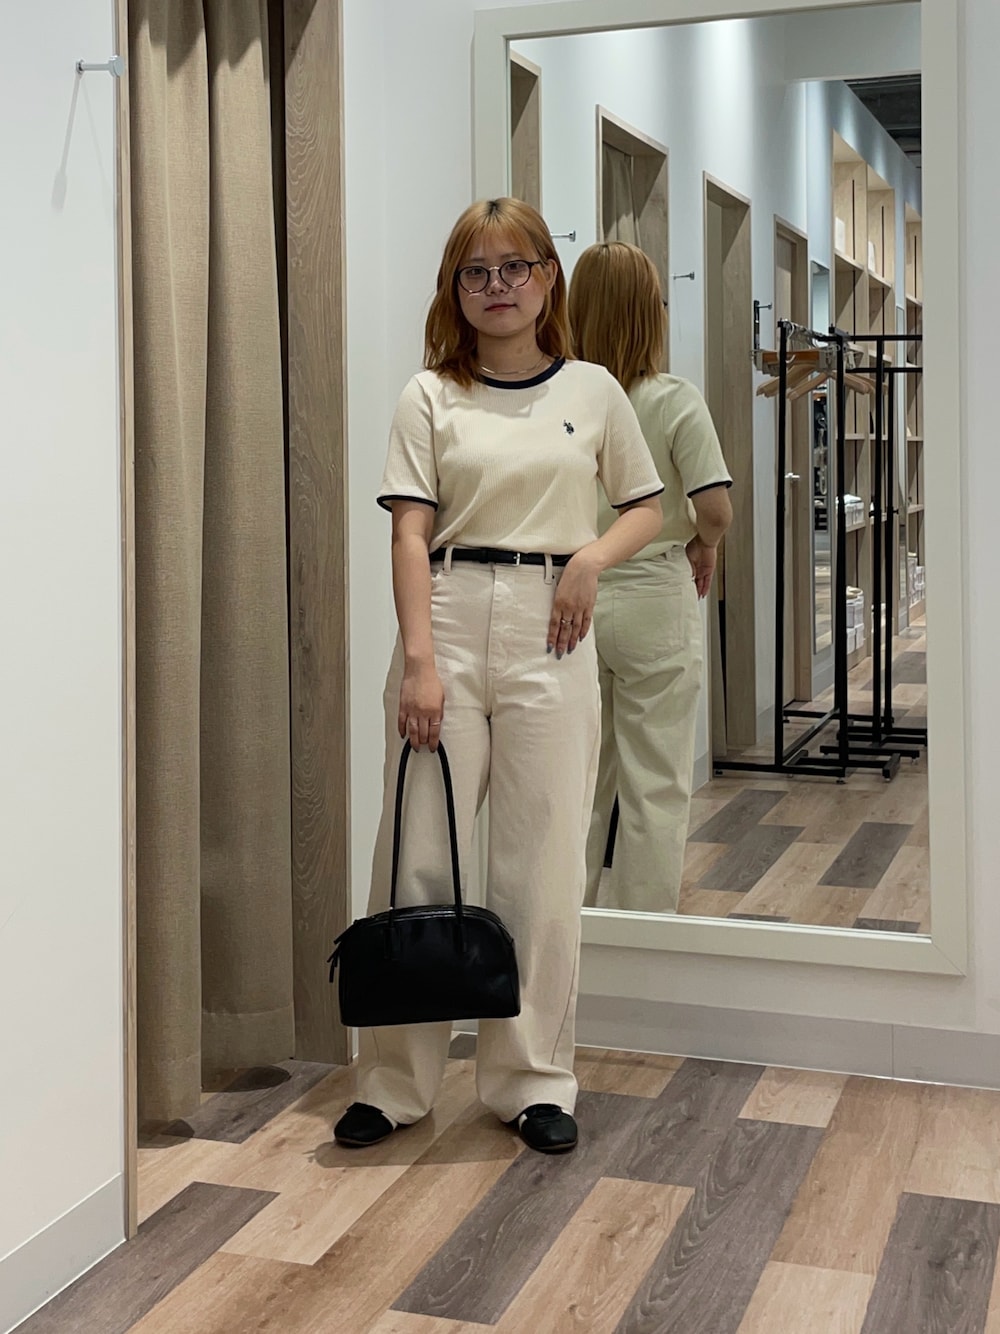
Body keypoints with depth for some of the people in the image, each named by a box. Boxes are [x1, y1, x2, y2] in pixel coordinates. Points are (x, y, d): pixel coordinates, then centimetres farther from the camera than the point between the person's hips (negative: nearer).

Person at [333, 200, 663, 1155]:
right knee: (419, 851, 1)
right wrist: (419, 659, -13)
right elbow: (410, 537, -3)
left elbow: (646, 508, 15)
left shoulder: (592, 391, 8)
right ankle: (395, 1082, 13)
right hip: (447, 620, 0)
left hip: (548, 631, 1)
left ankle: (532, 1079, 17)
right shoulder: (430, 396, 4)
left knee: (542, 861, 4)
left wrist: (592, 556, -5)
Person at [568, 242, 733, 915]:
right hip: (654, 601, -3)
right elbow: (716, 510, -16)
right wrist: (704, 546, 5)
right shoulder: (676, 400, -10)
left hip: (571, 601, 3)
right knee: (655, 784, 8)